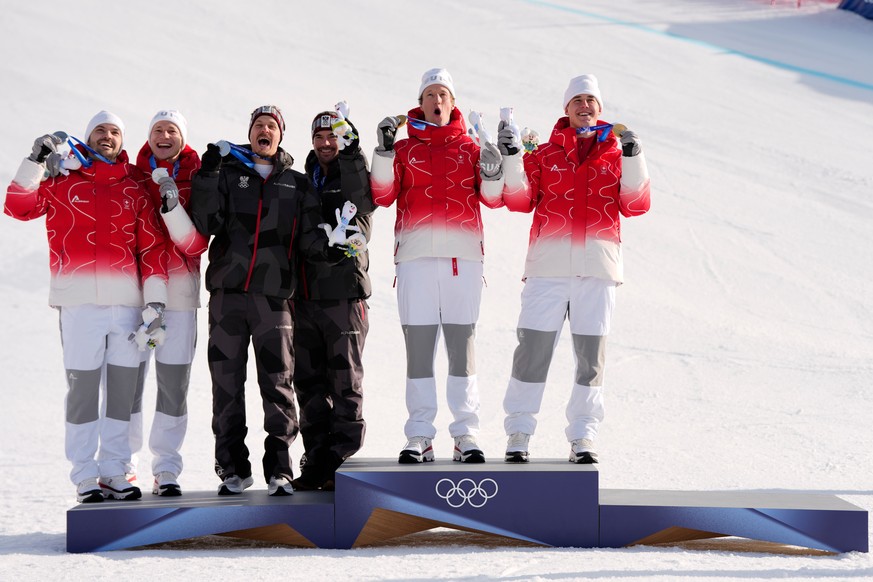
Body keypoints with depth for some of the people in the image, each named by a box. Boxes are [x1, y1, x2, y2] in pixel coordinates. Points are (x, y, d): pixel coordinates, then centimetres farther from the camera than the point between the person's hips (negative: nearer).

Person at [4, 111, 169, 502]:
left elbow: (152, 245, 9)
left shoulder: (135, 187, 13)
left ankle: (113, 472, 14)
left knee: (123, 385, 5)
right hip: (80, 300, -3)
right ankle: (85, 476, 2)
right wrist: (36, 162, -8)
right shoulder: (62, 178, 10)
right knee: (82, 385, -3)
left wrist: (154, 300, 1)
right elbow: (18, 207, 1)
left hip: (127, 301, 3)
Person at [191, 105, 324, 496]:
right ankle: (232, 467, 10)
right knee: (227, 383, 2)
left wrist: (327, 243, -12)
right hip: (228, 291, 0)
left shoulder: (297, 184, 15)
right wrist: (207, 177, -11)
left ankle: (279, 469, 2)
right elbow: (206, 223, -1)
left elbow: (309, 236, 8)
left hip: (274, 293, 0)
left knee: (278, 383, -3)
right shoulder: (227, 173, 12)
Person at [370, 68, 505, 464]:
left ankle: (466, 434, 4)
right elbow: (383, 196, 2)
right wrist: (384, 151, -9)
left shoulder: (470, 147, 14)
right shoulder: (405, 147, 13)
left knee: (462, 343, 1)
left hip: (464, 255, 0)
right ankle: (419, 436, 2)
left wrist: (491, 172, -12)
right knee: (418, 345, -1)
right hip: (415, 255, 0)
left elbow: (493, 199, 7)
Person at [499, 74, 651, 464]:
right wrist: (511, 157, -10)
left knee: (591, 355, 3)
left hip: (597, 269, 1)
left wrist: (632, 158, -9)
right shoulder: (546, 153, 12)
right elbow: (520, 200, 3)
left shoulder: (616, 154, 13)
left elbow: (635, 205, 2)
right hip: (548, 266, -1)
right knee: (533, 347, -2)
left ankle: (582, 437, 11)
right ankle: (519, 432, 7)